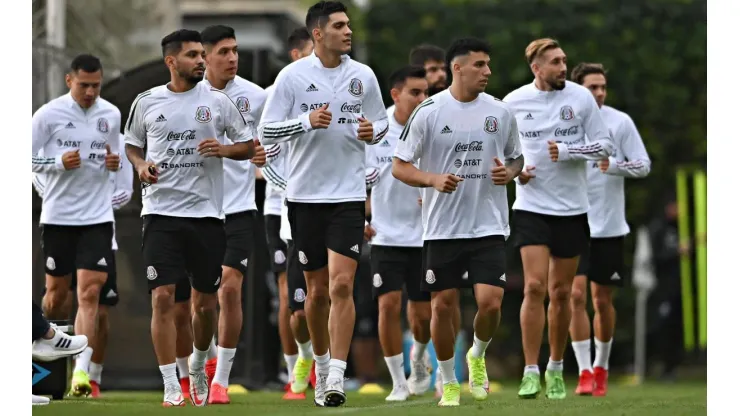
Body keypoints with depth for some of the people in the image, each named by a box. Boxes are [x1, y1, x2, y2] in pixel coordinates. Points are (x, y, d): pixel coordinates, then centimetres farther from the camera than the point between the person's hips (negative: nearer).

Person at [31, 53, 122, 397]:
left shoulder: (111, 115, 5)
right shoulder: (49, 114, -6)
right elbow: (27, 158, -3)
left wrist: (115, 163, -3)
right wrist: (59, 163, -19)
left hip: (97, 217, 1)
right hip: (58, 215, -1)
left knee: (89, 293, -10)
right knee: (56, 291, 8)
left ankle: (82, 371, -14)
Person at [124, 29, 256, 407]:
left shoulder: (217, 101, 3)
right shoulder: (147, 102, 4)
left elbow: (248, 146, 9)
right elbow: (132, 145, 18)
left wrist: (223, 149, -11)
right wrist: (141, 166, -2)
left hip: (206, 214, 1)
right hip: (161, 212, -1)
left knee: (205, 303, 7)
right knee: (162, 297, -11)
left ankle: (198, 368, 34)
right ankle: (171, 388, -8)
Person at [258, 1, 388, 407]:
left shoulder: (363, 76, 4)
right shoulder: (292, 76, -2)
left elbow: (382, 122, 16)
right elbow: (266, 131, -2)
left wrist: (372, 131, -8)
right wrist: (306, 121, -17)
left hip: (349, 194, 0)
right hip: (305, 194, 0)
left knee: (341, 285, -13)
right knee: (317, 289, 8)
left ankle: (336, 377, -15)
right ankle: (321, 366, 27)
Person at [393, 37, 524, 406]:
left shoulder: (501, 112, 3)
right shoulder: (428, 112, -5)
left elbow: (516, 158, 17)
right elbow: (399, 166, -2)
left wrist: (509, 173, -6)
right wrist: (434, 180, -19)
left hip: (489, 227, 1)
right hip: (442, 229, -1)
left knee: (490, 303, -12)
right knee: (443, 306, 2)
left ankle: (477, 356, 19)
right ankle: (449, 383, 20)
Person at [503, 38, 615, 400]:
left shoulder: (580, 97, -2)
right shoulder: (513, 102, -1)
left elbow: (604, 146, 0)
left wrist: (567, 151, -14)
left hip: (572, 209, 1)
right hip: (531, 207, -1)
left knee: (561, 293, 7)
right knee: (534, 287, -14)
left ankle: (556, 369, 21)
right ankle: (531, 371, -10)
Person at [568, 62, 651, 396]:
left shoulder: (620, 122, -2)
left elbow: (643, 165, -2)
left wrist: (615, 165, -19)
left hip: (609, 227, 0)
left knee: (602, 300, 7)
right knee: (576, 295, -13)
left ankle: (601, 368, 26)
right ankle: (584, 372, -8)